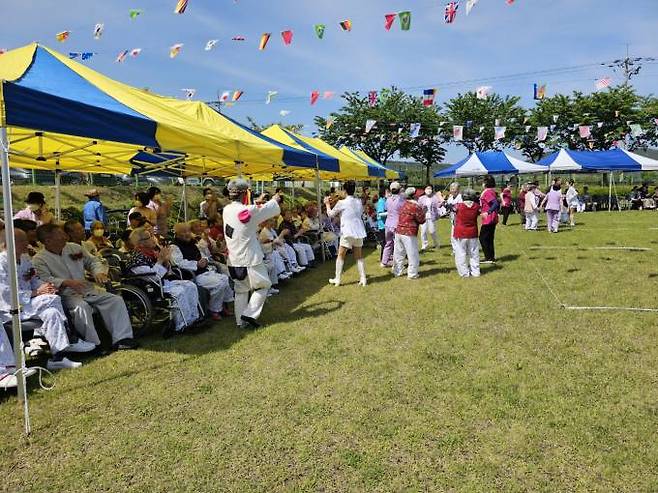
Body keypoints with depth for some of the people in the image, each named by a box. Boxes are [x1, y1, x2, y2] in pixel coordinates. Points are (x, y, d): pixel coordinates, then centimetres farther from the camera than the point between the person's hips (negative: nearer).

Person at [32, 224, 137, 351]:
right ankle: (93, 344, -28)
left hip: (88, 289, 6)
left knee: (116, 300, -12)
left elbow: (92, 261, 22)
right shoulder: (39, 259, -3)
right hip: (66, 295, -6)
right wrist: (68, 282, -33)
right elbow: (44, 280, -18)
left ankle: (121, 338, -16)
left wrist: (99, 272, -1)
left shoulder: (74, 247, 15)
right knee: (81, 307, -37)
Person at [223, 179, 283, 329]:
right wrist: (275, 200, 20)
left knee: (241, 290, 16)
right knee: (263, 286, 10)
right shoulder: (249, 211, -19)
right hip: (250, 259, -7)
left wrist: (258, 203, 28)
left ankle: (241, 320, 19)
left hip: (233, 259, 7)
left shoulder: (226, 210, 1)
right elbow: (268, 209, -1)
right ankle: (249, 315, 2)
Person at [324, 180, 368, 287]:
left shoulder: (341, 203, -9)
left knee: (341, 256, 6)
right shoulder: (359, 202, 5)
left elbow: (331, 214, 2)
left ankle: (337, 279, 10)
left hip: (347, 232, -5)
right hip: (359, 232, 5)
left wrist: (327, 204, 19)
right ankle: (363, 278, 10)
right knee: (359, 256, 11)